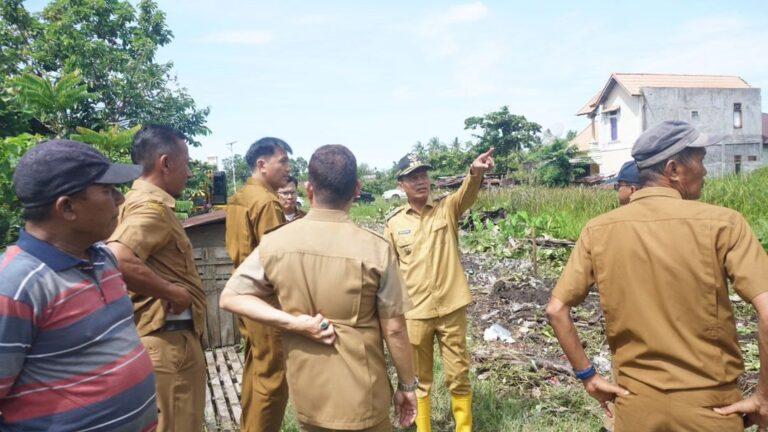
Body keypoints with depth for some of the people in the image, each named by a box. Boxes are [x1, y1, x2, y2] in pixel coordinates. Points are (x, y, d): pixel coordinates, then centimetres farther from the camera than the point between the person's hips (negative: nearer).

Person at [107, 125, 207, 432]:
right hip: (169, 340, -10)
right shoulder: (152, 205, -18)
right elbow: (118, 260, -34)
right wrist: (172, 292, -22)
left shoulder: (142, 200, 13)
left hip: (170, 336, 10)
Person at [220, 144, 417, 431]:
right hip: (362, 399, -3)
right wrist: (408, 385, 1)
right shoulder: (375, 249, -18)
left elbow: (230, 297, -4)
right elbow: (394, 329, -12)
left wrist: (294, 323, -12)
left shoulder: (275, 243, -9)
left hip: (307, 396, 3)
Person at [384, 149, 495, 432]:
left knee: (458, 375, 11)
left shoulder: (447, 209, -3)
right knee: (418, 378, 15)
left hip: (451, 308, -1)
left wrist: (475, 172, -47)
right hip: (414, 313, 1)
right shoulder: (394, 223, -1)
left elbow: (467, 194, -24)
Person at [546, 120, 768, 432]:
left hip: (636, 403, 2)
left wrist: (588, 377, 3)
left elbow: (556, 310, -6)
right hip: (710, 406, -2)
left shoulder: (598, 230, -6)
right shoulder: (721, 223, -13)